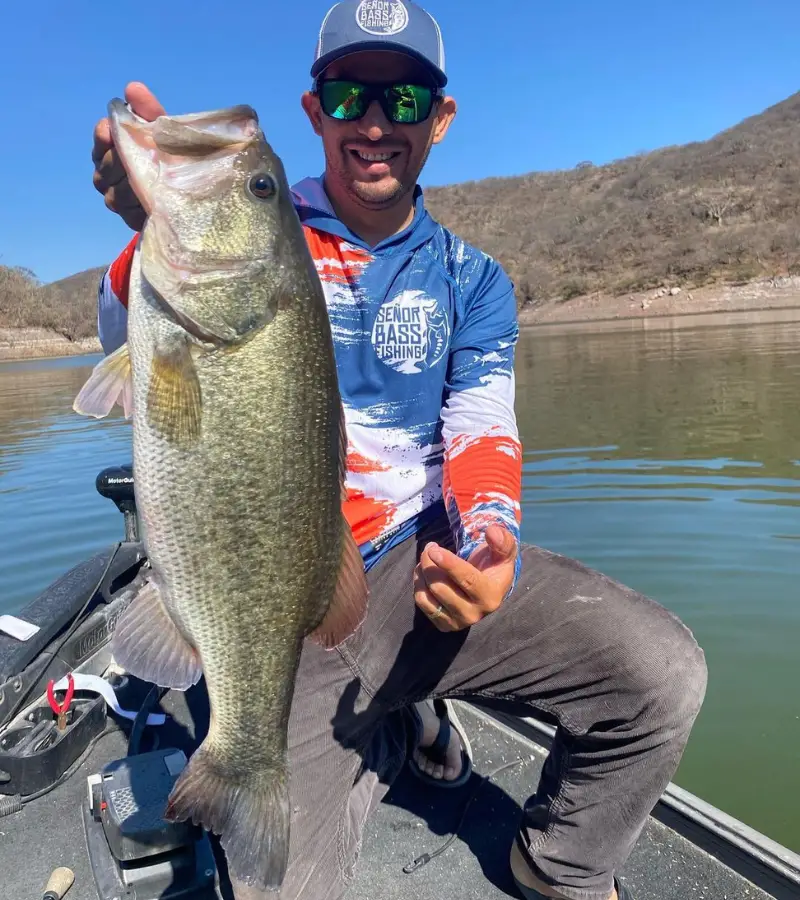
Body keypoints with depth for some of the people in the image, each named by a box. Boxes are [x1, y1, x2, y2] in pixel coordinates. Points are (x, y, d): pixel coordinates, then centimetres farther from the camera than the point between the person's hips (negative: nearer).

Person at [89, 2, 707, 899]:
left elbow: (480, 432, -1)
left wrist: (488, 533, -23)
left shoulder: (471, 279, 9)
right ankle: (397, 729, 19)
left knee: (663, 671, -15)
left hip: (423, 561, 2)